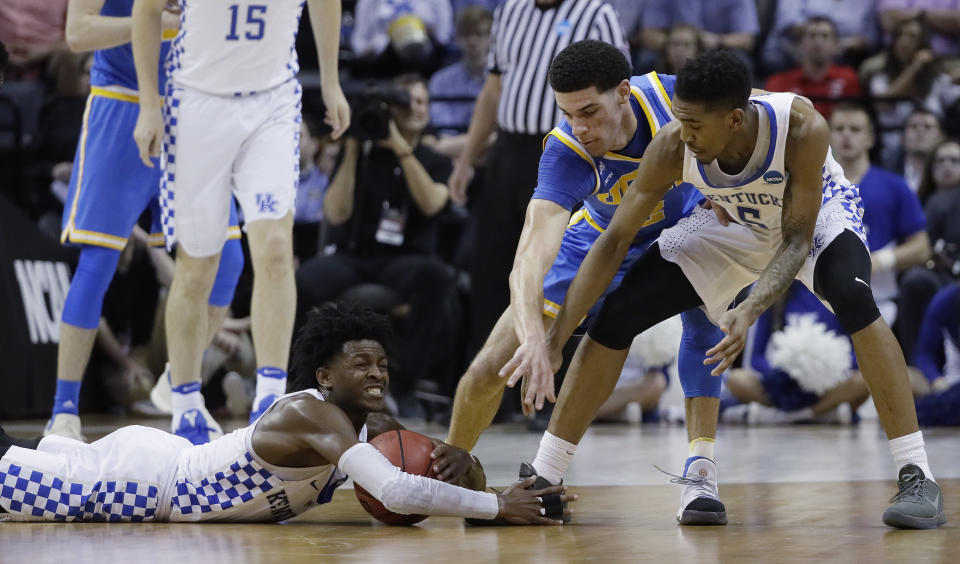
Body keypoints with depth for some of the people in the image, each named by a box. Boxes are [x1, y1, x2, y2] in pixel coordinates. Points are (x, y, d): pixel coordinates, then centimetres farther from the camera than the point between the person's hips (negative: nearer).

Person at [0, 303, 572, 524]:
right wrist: (499, 507, -44)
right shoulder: (315, 415, -33)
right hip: (144, 475, -8)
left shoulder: (375, 426, -8)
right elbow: (395, 491, -46)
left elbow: (473, 484, 0)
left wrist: (460, 460, -24)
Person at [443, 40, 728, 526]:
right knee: (489, 369, -4)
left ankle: (701, 468, -28)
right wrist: (532, 343, -66)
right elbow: (530, 261, -50)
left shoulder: (671, 95, -34)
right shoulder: (565, 152, -39)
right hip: (600, 242, 0)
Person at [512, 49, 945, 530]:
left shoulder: (802, 129, -39)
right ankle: (543, 479, 5)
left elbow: (797, 239, -30)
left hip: (814, 213, -3)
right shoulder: (672, 149, -31)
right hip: (732, 223, 3)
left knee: (852, 297, -35)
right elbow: (613, 243, -22)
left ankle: (917, 477, -28)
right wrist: (553, 341, -26)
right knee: (616, 314, -8)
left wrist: (751, 311, -48)